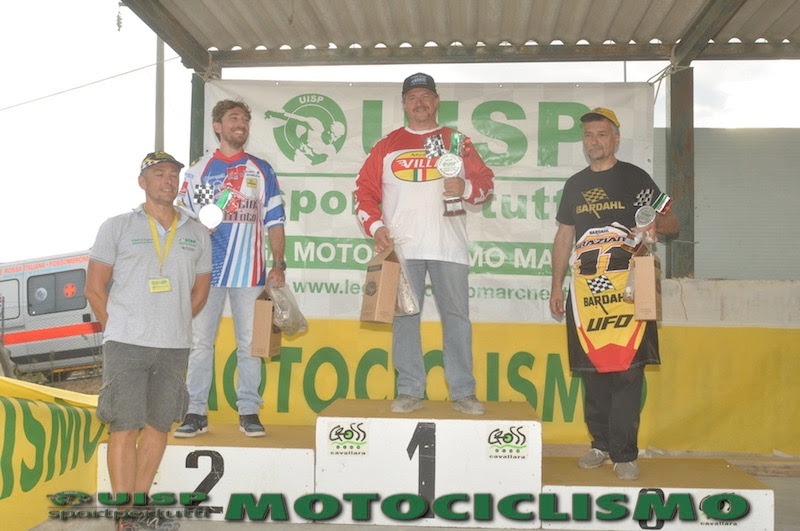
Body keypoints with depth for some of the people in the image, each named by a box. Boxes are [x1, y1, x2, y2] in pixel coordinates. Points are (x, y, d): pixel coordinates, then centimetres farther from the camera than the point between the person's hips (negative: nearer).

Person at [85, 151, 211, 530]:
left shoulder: (196, 233, 11)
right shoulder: (117, 227, 3)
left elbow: (200, 291, 17)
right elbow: (94, 289, 3)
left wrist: (172, 326, 11)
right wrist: (119, 330, 1)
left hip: (175, 347, 3)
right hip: (126, 345, -3)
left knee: (159, 425, 8)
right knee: (124, 428, -4)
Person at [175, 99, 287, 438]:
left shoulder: (261, 171, 11)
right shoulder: (199, 169, 9)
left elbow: (274, 221, 9)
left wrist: (278, 264, 0)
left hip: (249, 271, 0)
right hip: (207, 270, 0)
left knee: (250, 343, 3)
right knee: (200, 341, 1)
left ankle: (249, 412, 10)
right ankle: (196, 412, 8)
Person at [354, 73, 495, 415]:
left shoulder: (457, 142, 12)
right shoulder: (387, 145, 13)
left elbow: (486, 183, 10)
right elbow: (365, 190, 11)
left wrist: (466, 188, -11)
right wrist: (375, 226, -4)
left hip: (449, 246, 0)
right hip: (401, 246, 1)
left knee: (456, 317, 0)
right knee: (404, 318, 1)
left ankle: (463, 392, 8)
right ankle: (409, 391, 9)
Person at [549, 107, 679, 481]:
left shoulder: (634, 178, 6)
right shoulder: (575, 185, 18)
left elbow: (671, 222, 5)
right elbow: (564, 236, 21)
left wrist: (656, 224, -19)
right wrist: (556, 286, 17)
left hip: (628, 285, -4)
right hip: (585, 288, 4)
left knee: (626, 370, -9)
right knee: (592, 370, 5)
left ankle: (624, 453, -3)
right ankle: (601, 444, 17)